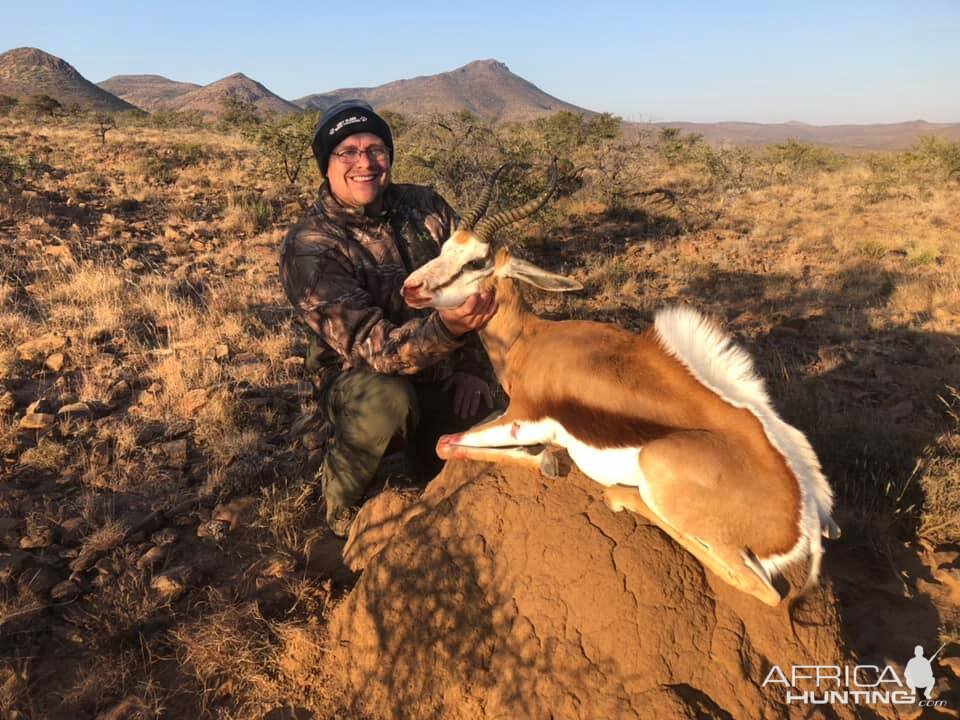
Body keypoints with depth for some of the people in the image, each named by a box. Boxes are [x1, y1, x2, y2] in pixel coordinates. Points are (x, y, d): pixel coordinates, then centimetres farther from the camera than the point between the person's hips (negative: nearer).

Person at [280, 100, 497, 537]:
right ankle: (340, 516, -9)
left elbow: (473, 284, 5)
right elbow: (372, 347, -28)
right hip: (357, 376, -3)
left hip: (443, 376, 4)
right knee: (387, 400, -38)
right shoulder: (309, 247, -17)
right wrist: (447, 326, -47)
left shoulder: (426, 207, -3)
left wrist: (473, 369, -9)